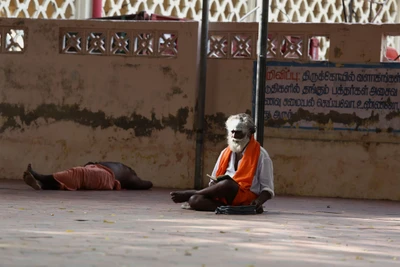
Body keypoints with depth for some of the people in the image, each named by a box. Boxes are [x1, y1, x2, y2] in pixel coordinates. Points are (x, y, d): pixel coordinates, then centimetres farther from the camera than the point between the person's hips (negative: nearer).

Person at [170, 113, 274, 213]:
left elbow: (267, 189, 3)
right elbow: (213, 180, 24)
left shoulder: (261, 155, 5)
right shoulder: (225, 153, 20)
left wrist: (259, 202, -17)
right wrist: (212, 187, 0)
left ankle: (188, 194, -14)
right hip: (223, 200, 4)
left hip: (247, 198, -4)